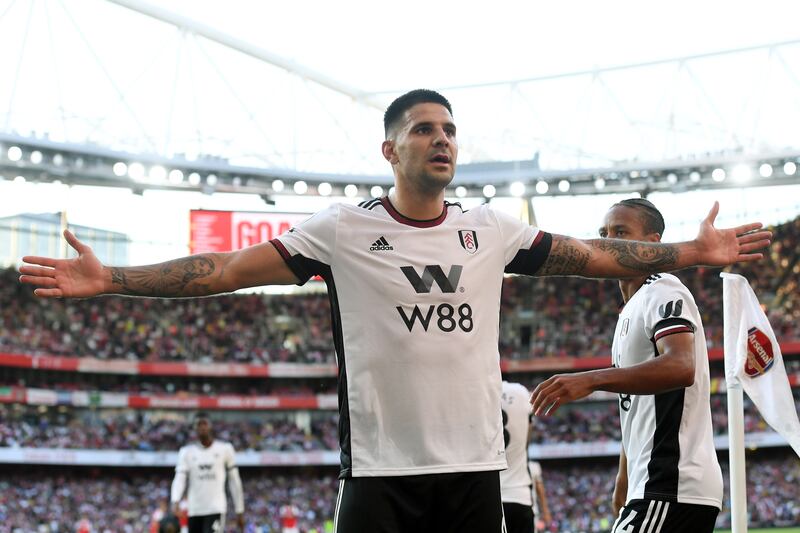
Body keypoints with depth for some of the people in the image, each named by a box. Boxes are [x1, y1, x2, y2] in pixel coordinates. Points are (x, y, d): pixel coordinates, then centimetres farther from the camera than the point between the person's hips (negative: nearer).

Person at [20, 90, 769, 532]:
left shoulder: (491, 231, 7)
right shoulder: (343, 230, -3)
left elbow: (591, 255, 14)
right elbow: (230, 268, -7)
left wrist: (688, 253, 9)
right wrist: (111, 280, -15)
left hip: (474, 463, 3)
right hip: (380, 464, -3)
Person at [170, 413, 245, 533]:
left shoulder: (225, 449, 2)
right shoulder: (187, 452, 6)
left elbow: (234, 481, 7)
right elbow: (179, 479, -5)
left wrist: (239, 511, 7)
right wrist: (175, 501, -25)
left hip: (216, 509, -3)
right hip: (194, 510, 3)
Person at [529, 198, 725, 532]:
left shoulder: (663, 293, -8)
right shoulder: (630, 313, 24)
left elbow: (681, 367, -29)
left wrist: (590, 380, -37)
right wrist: (623, 485, 25)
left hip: (673, 488, -11)